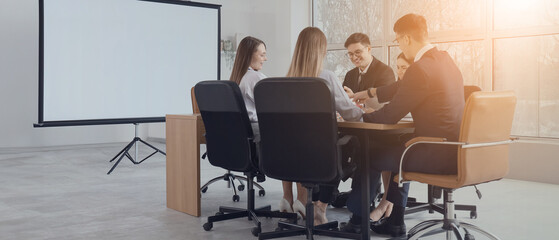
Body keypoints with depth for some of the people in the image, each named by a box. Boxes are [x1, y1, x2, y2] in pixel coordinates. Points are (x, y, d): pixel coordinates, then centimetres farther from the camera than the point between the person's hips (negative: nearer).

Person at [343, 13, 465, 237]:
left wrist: (360, 115, 5)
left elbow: (390, 116, -13)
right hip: (454, 149, 9)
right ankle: (395, 222, 34)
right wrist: (369, 93, 29)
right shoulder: (443, 58, 9)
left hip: (437, 155, -9)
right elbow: (404, 86, 23)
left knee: (367, 155, 8)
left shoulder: (420, 69, -19)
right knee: (399, 147, 32)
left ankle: (357, 219, 29)